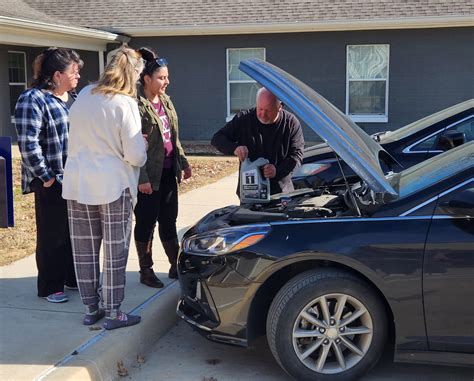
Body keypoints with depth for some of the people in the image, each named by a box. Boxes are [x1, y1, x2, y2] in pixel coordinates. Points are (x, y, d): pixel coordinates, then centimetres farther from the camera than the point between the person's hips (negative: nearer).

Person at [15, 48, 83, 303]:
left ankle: (73, 278, 31)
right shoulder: (33, 100, -13)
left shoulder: (73, 98, 12)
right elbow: (28, 144, -18)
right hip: (53, 182, -7)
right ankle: (50, 288, 17)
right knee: (53, 235, 3)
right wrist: (46, 177, -16)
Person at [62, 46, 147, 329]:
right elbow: (136, 156, -13)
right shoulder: (125, 104, -12)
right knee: (115, 252, 5)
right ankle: (113, 312, 11)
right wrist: (142, 146, 7)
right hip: (112, 185, -6)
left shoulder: (84, 95, 7)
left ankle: (92, 308, 22)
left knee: (84, 250, 11)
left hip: (77, 184, 6)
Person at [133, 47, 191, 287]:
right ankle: (146, 272, 15)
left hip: (168, 172, 8)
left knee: (168, 220, 15)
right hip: (149, 176, -7)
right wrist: (142, 178, -21)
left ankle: (176, 266, 25)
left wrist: (183, 162, 18)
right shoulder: (138, 105, -15)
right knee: (146, 222, 4)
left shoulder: (165, 102, 11)